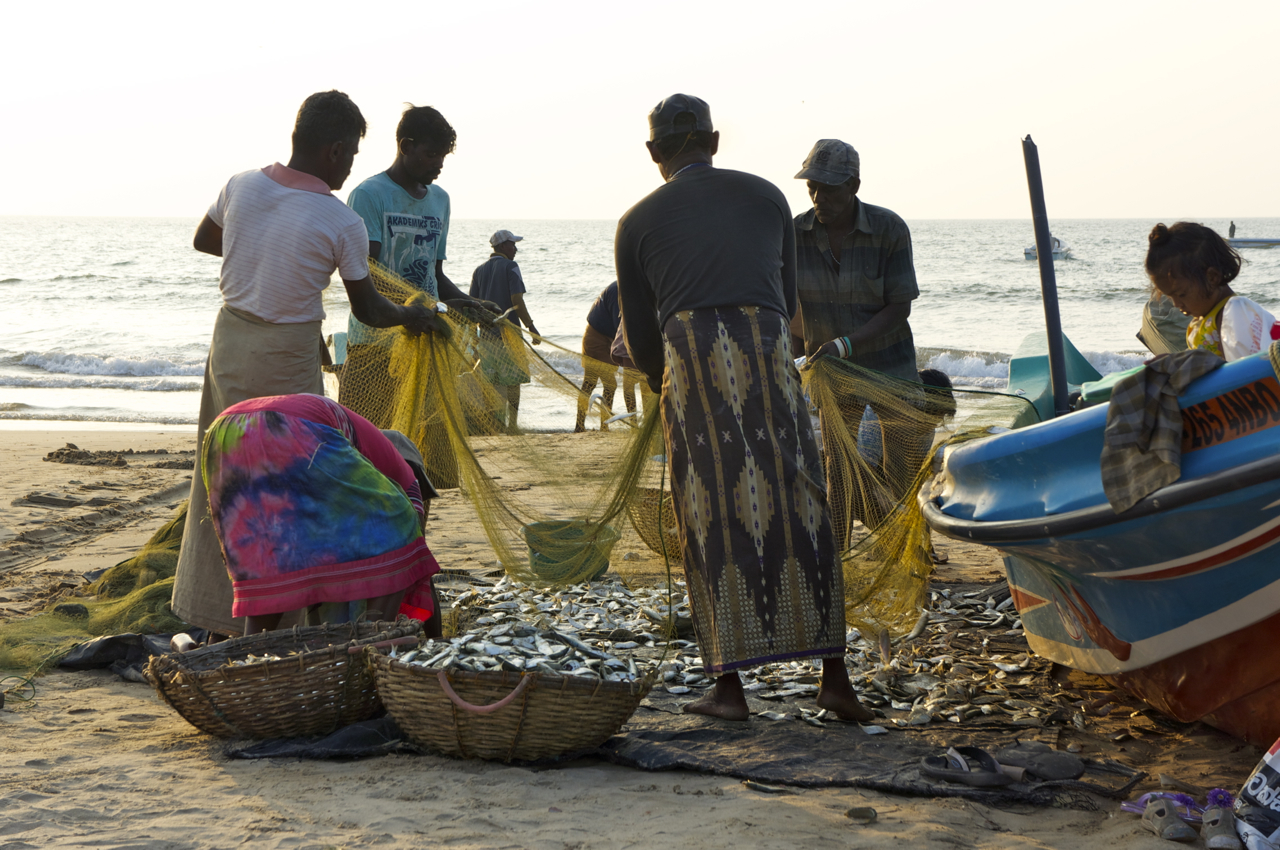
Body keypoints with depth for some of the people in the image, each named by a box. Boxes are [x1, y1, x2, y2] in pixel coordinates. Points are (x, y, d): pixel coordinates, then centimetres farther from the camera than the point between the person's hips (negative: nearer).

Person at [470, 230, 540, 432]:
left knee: (490, 382, 9)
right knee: (512, 381, 2)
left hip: (487, 332, 5)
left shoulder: (479, 270, 10)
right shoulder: (510, 267, -7)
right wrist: (531, 327, -10)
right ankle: (511, 427, 0)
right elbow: (517, 300, -15)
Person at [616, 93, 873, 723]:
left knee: (715, 524, 3)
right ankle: (835, 675, 5)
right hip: (768, 357, 1)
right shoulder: (765, 197, 21)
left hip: (689, 359, -1)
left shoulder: (638, 221, 16)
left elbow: (639, 335, 19)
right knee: (798, 511, 5)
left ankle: (729, 687, 3)